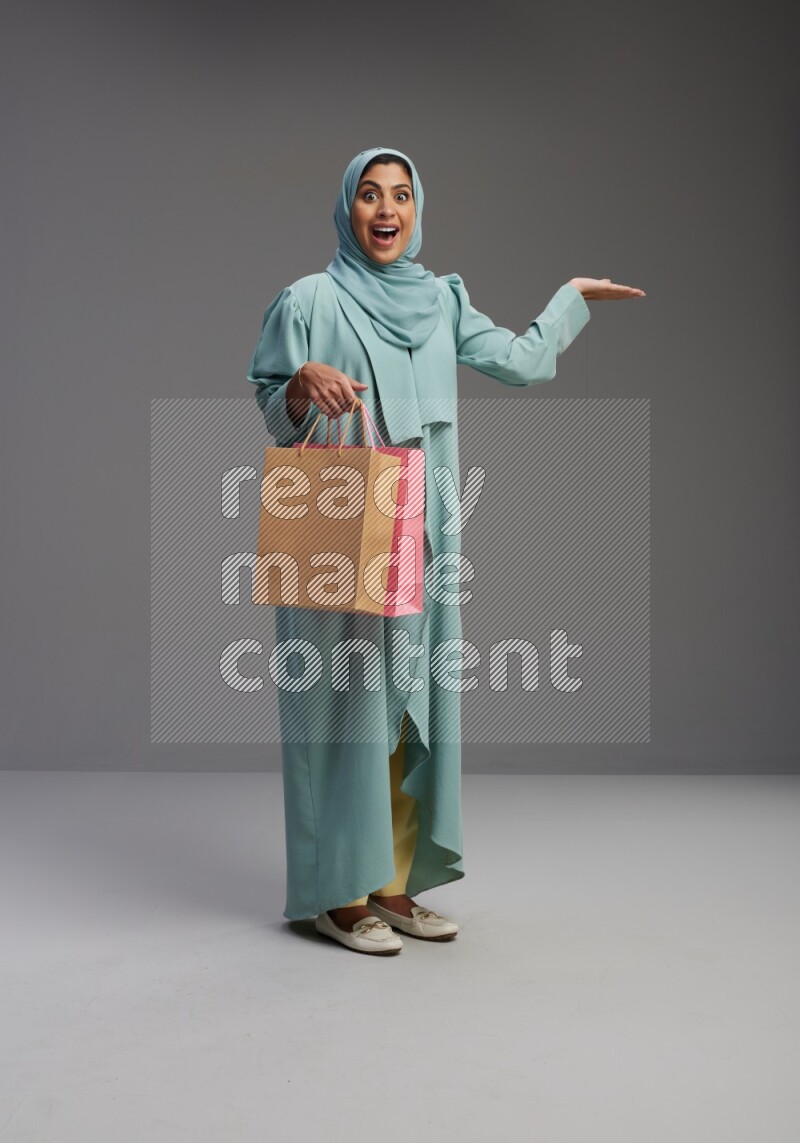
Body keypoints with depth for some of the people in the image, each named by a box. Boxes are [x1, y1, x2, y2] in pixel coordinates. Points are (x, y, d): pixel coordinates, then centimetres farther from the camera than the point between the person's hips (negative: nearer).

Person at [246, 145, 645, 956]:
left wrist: (573, 296, 27)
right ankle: (338, 894, 6)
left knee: (410, 699, 6)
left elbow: (521, 361, 21)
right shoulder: (309, 299, -2)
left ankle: (391, 882, 17)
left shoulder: (440, 300, 12)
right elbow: (271, 412, 0)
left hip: (419, 536, 5)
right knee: (346, 698, -4)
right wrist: (304, 384, -21)